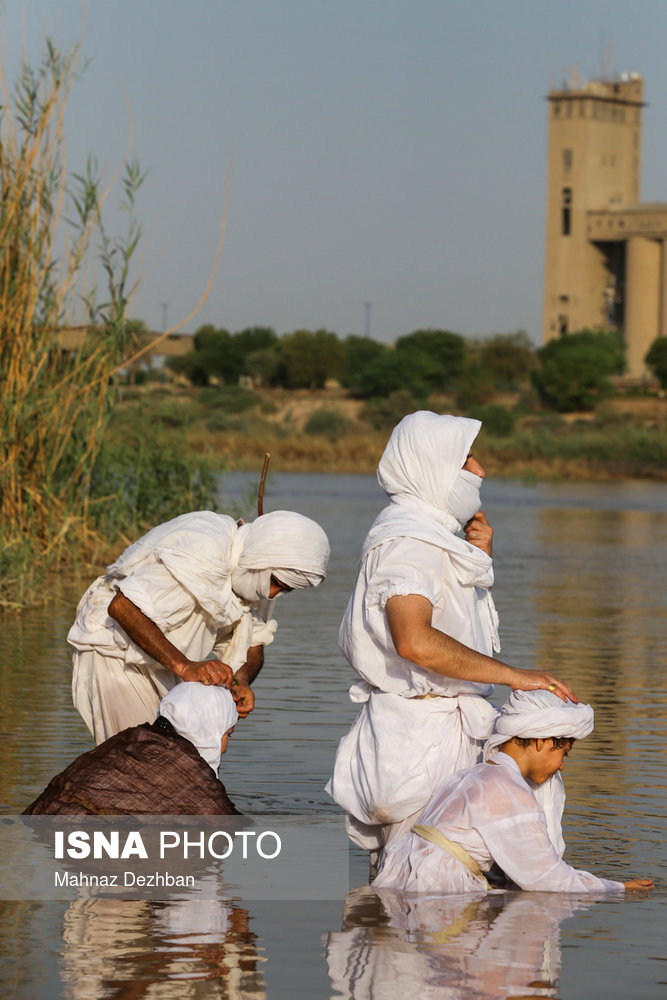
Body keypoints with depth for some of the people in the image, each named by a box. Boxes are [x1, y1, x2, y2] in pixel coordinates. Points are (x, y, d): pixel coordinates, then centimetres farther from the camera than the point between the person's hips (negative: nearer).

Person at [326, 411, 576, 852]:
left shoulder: (434, 534, 18)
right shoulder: (407, 541, -14)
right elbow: (414, 641, -31)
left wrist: (480, 561, 10)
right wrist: (514, 675, -28)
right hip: (419, 733, -10)